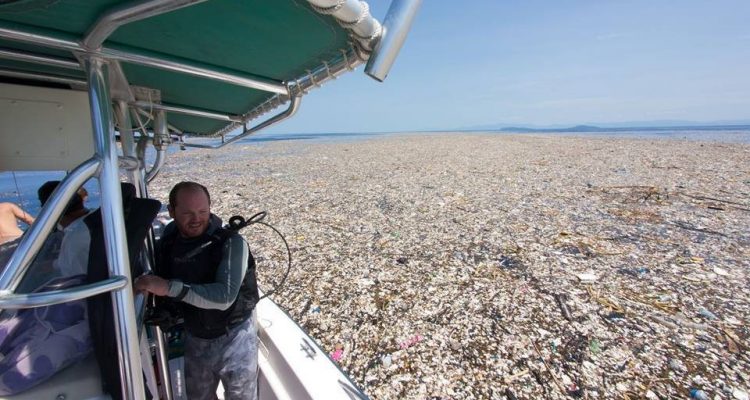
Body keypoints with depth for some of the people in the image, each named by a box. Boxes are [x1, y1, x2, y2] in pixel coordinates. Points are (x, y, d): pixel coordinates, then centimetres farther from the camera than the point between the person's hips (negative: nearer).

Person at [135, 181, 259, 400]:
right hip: (194, 339, 5)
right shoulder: (166, 243, -7)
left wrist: (170, 287, -36)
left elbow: (225, 296, -32)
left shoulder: (231, 242, -23)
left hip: (233, 338, -4)